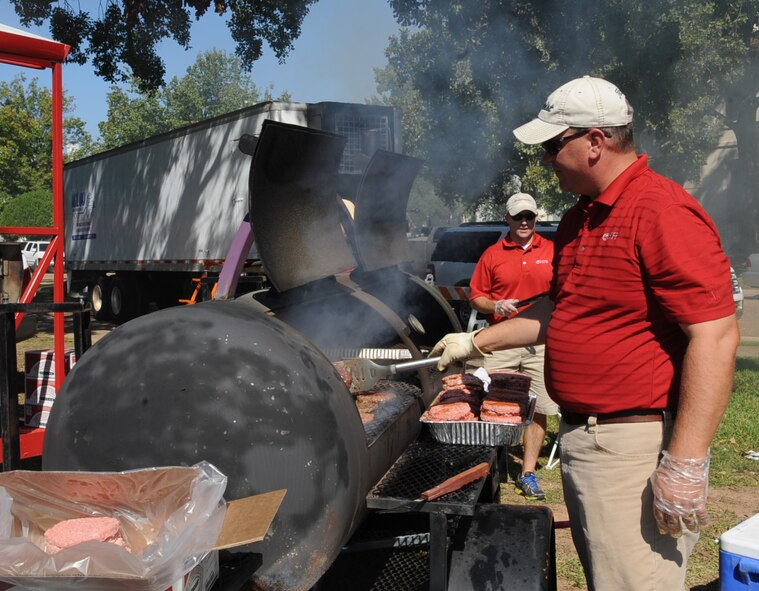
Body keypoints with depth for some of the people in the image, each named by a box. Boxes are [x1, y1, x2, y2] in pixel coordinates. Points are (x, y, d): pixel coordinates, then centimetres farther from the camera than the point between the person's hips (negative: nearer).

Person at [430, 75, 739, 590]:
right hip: (581, 436, 9)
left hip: (637, 446, -9)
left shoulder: (662, 212, -18)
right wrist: (478, 343, 21)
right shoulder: (580, 219, 13)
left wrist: (685, 465, -25)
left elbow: (717, 336, -23)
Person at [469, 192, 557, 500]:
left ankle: (528, 473, 12)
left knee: (538, 411, 2)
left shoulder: (553, 252, 8)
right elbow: (475, 296, 7)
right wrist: (496, 306, -10)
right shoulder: (492, 254, 6)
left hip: (541, 342, 1)